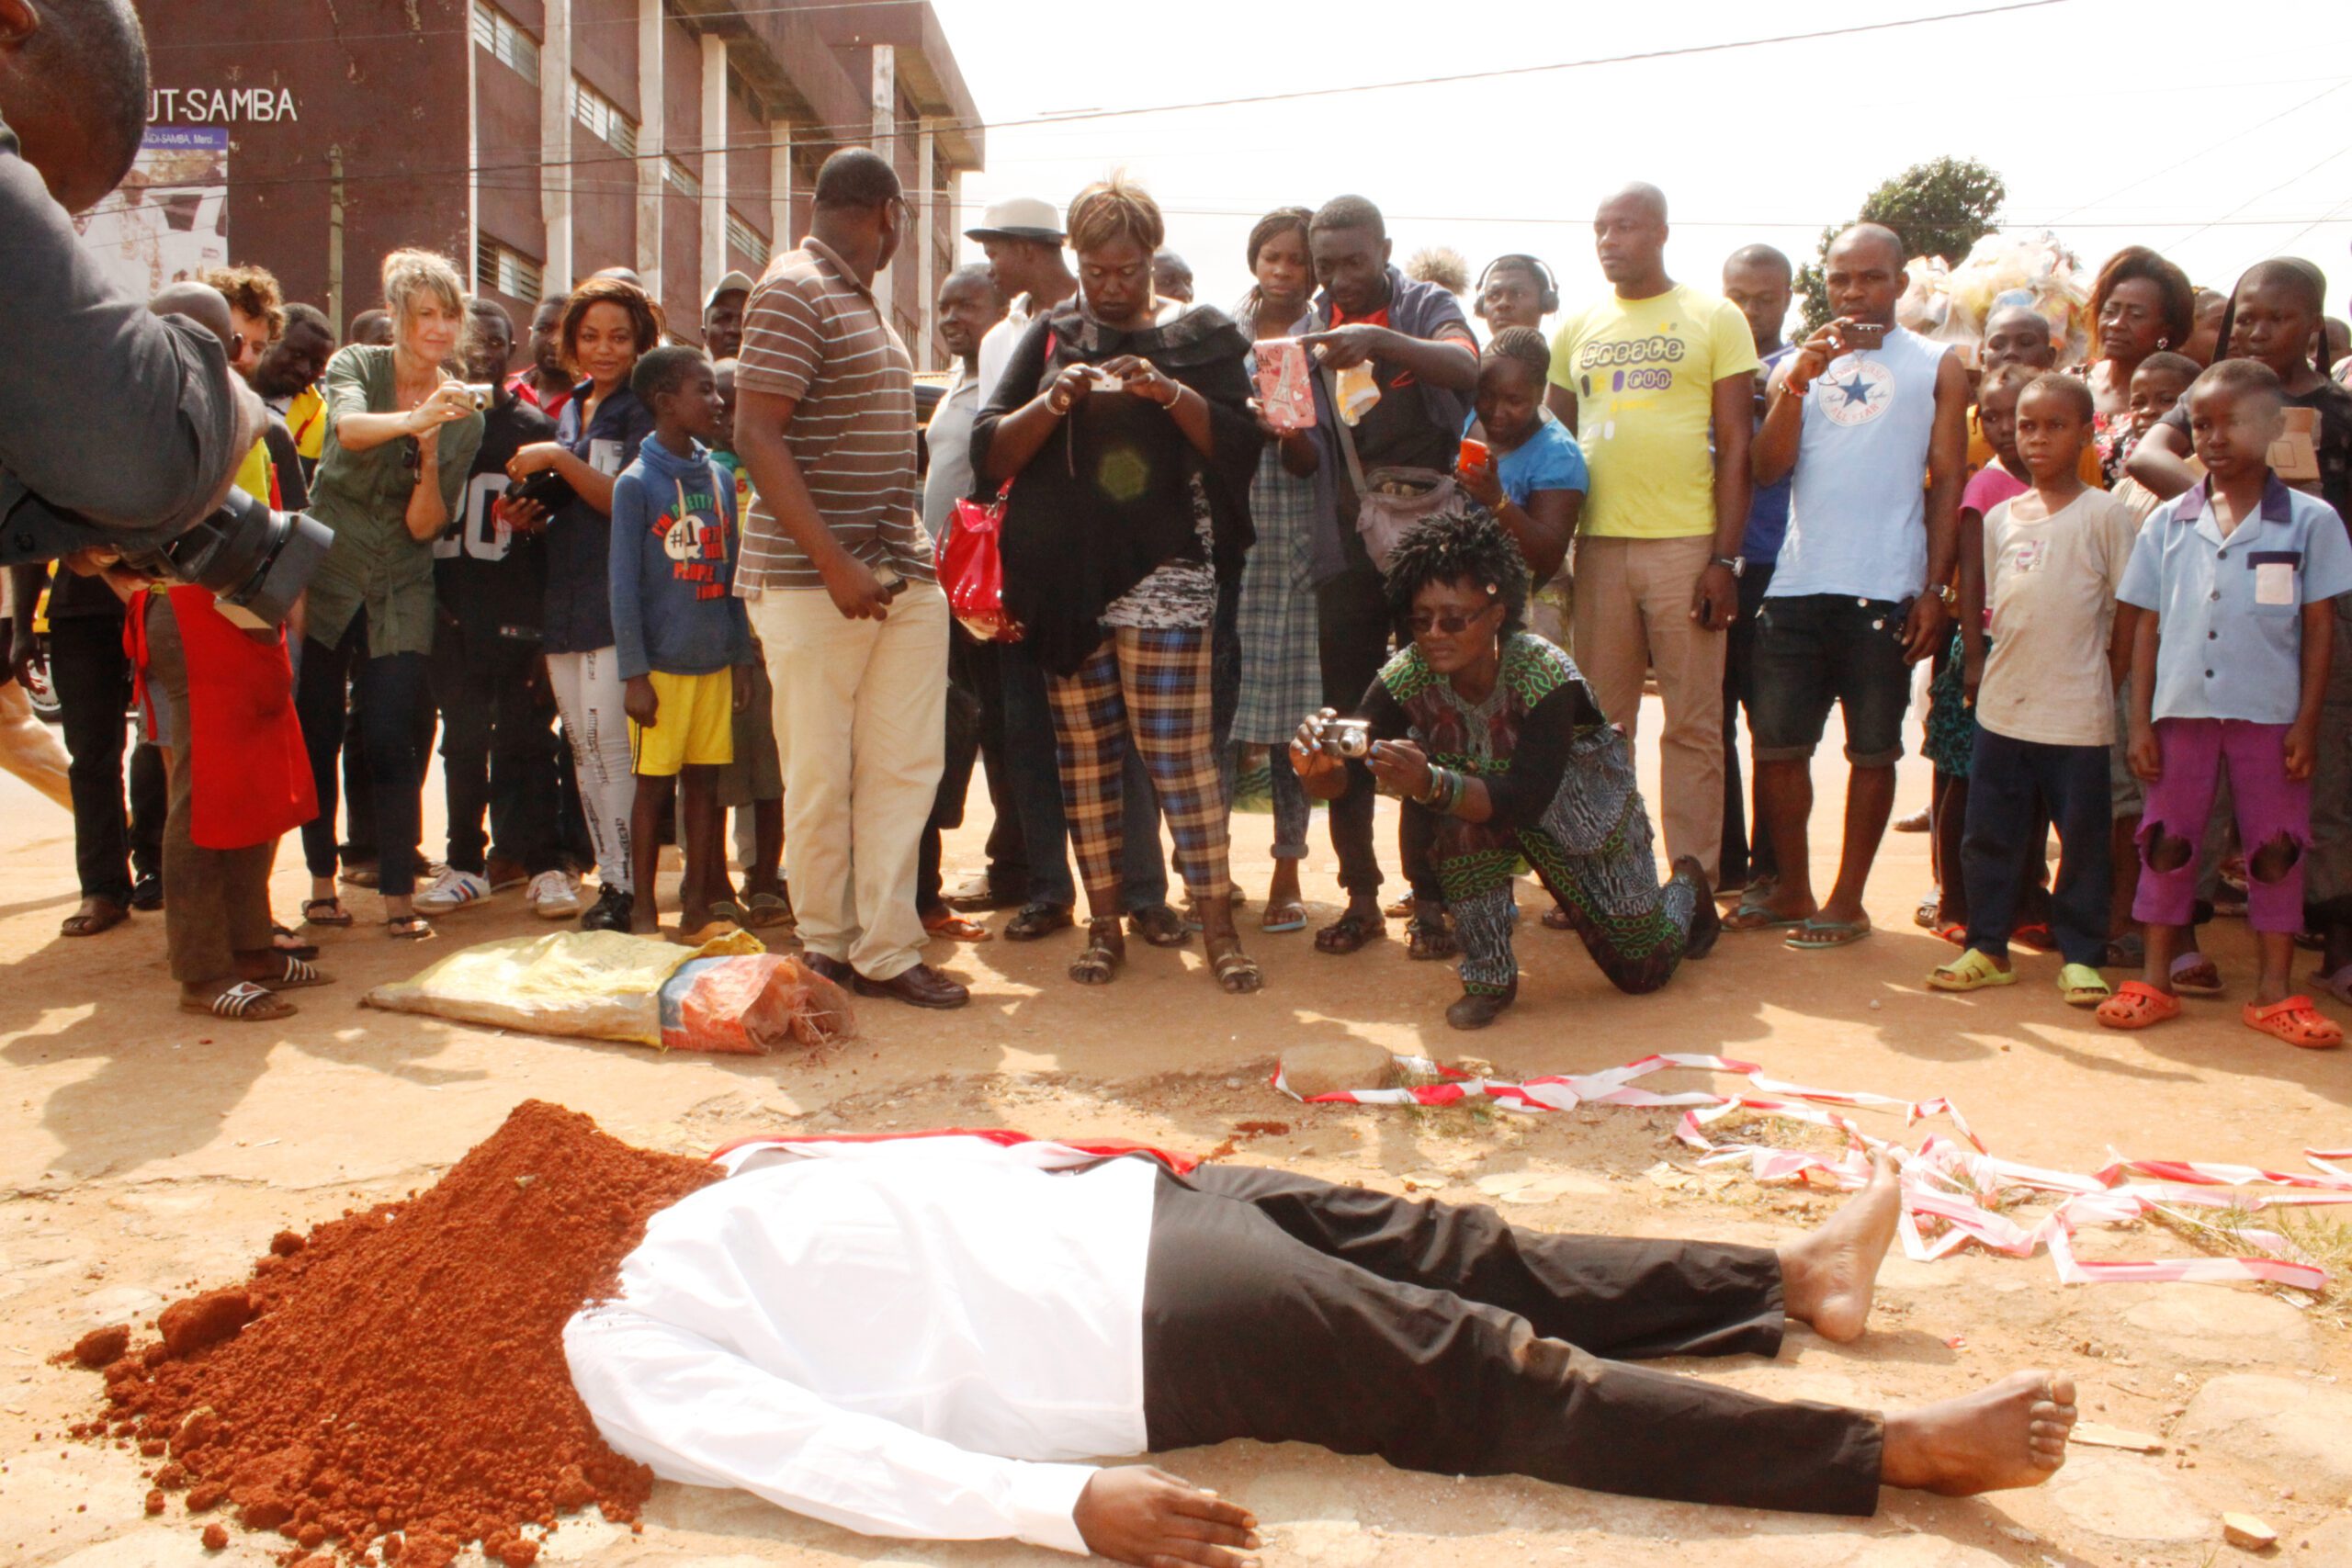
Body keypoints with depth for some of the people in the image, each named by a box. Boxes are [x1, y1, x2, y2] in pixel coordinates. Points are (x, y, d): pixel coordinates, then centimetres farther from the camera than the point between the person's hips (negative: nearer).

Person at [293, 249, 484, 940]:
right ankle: (322, 881, 22)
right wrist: (413, 419, -48)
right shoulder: (355, 367, -4)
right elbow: (349, 428, -30)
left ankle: (398, 898, 2)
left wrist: (429, 457, -22)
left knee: (394, 747, -4)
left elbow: (425, 526, -5)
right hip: (325, 577, -1)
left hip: (399, 596, 1)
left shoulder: (462, 415, 1)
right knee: (316, 739, 6)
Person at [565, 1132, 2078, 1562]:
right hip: (1157, 1328, -8)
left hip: (1125, 1206, 8)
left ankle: (1798, 1274, 20)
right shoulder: (624, 1357, -7)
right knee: (1513, 1380, -8)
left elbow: (920, 1165, 19)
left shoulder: (685, 1210, 15)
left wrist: (1039, 1149, 3)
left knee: (1469, 1252, 7)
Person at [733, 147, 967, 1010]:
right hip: (813, 581, -8)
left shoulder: (863, 301, 19)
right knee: (821, 775, 2)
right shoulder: (793, 292, -8)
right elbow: (756, 435, -16)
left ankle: (886, 950, 10)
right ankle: (827, 947, 17)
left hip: (902, 576, 8)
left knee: (905, 763, 4)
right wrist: (836, 565, -23)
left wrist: (913, 555, 16)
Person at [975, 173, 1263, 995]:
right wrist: (1053, 402, -12)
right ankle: (1103, 923, 15)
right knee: (1084, 751, 5)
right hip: (1065, 577, 3)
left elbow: (1243, 445, -2)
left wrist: (1171, 393, -16)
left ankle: (1217, 923, 0)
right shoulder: (1050, 337, 13)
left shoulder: (1201, 334, 9)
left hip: (1162, 569, -3)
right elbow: (989, 452, 5)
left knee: (1178, 748, -8)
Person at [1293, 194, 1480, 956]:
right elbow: (1305, 454, 11)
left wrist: (1380, 340, -38)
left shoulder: (1426, 305, 1)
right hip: (1348, 549, 3)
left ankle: (1429, 891, 9)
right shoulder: (1313, 328, 11)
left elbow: (1465, 365, -22)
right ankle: (1361, 894, 10)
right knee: (1346, 721, 2)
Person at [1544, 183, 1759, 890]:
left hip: (1687, 545, -3)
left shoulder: (1714, 320, 3)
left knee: (1693, 726, 1)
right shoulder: (1577, 329, 14)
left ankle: (1695, 885, 8)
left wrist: (1725, 556, -9)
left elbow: (1736, 446, -1)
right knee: (1601, 722, 7)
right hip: (1598, 545, 4)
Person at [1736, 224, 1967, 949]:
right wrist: (1795, 385, -11)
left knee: (1872, 749, 4)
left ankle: (1848, 900, 14)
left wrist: (1934, 589, -3)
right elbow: (1769, 468, 3)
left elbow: (1946, 483, 4)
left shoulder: (1936, 367, 8)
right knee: (1776, 744, 3)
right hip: (1797, 583, 3)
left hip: (1885, 588, -2)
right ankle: (1793, 890, 19)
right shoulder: (1800, 363, 14)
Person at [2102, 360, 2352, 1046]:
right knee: (2166, 841, 6)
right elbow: (2148, 625, 6)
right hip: (2182, 708, 2)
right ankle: (2155, 982, 17)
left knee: (2277, 849, 5)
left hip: (2269, 713, -1)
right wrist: (2140, 720, 1)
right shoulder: (2169, 521, 5)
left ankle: (2275, 991, 16)